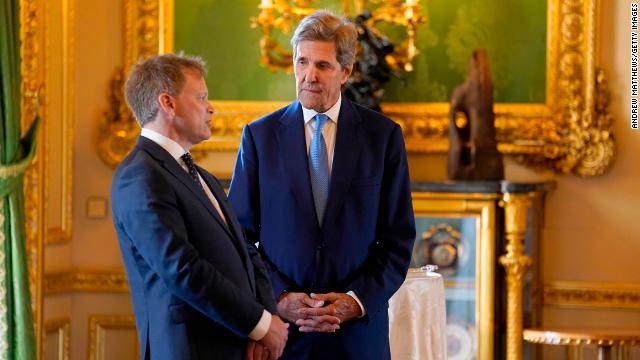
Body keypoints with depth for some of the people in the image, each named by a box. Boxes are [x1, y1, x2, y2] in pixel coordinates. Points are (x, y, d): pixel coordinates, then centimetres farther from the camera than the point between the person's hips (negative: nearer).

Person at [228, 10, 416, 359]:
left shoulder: (383, 134, 2)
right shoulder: (260, 135, 3)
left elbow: (399, 238, 2)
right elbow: (240, 235, 2)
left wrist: (357, 301, -10)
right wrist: (278, 298, -11)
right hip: (279, 327, 0)